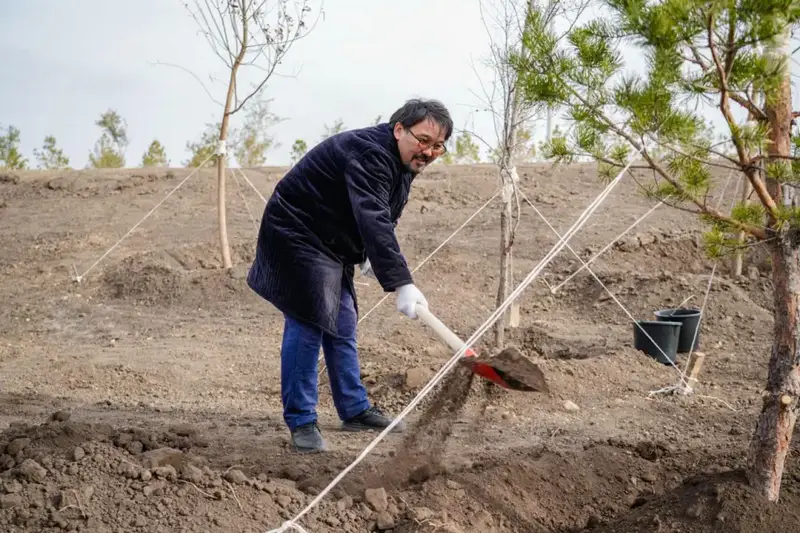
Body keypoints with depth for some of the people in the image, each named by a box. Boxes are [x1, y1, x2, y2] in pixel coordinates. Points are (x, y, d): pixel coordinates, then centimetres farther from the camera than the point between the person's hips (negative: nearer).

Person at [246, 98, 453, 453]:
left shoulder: (402, 164, 4)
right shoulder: (368, 154, -29)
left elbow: (381, 220, 17)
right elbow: (373, 221, -41)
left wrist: (370, 256, 1)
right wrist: (401, 284, -48)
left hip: (332, 244, 10)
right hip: (297, 235, -10)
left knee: (342, 326, 14)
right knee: (307, 324, -14)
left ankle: (355, 410, 24)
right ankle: (301, 422, -8)